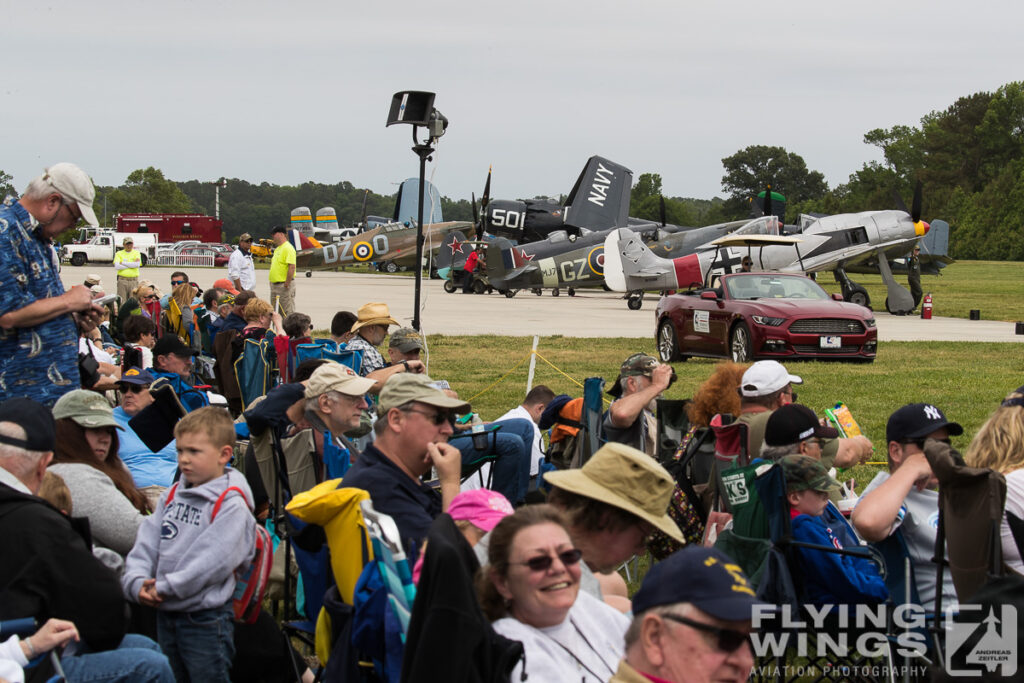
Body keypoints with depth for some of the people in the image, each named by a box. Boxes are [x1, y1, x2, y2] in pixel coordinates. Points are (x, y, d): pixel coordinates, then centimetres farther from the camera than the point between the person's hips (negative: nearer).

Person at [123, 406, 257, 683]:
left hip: (206, 620, -7)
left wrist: (164, 588, -21)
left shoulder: (231, 505, -13)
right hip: (166, 616, 7)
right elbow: (147, 543, 5)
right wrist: (138, 583, -12)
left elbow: (212, 562, -22)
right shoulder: (173, 495, 9)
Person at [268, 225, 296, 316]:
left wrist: (287, 284, -23)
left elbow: (292, 267, -22)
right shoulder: (277, 249, 17)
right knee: (275, 312, 14)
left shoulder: (288, 248, -14)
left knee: (288, 312, -8)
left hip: (284, 285, -10)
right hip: (274, 285, 10)